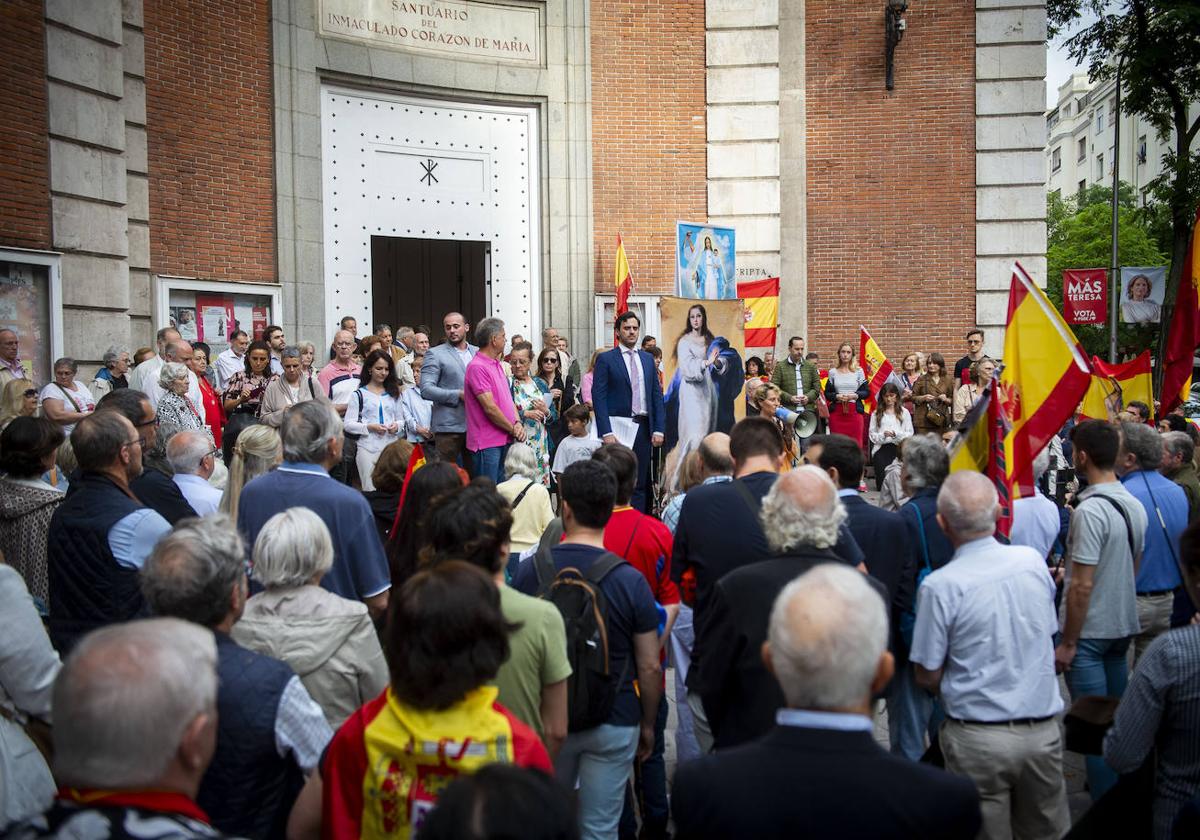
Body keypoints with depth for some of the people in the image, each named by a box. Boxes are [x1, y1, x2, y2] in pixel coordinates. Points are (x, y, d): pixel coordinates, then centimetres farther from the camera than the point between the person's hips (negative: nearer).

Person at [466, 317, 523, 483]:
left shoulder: (497, 365, 16)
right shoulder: (477, 367, -15)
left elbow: (508, 397, 17)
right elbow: (489, 408, -18)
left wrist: (518, 423, -1)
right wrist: (513, 429, -8)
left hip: (504, 440, 9)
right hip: (487, 443, -9)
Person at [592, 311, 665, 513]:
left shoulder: (648, 359, 14)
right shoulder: (605, 359, 0)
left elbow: (657, 395, 14)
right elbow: (598, 397, -6)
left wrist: (658, 429, 4)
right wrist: (606, 432, -14)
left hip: (643, 427, 4)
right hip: (618, 428, -4)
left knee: (641, 483, 6)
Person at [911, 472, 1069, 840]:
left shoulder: (939, 586, -17)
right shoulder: (1033, 560, -4)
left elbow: (928, 678, -10)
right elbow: (1049, 632, 12)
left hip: (979, 738, -4)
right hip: (1043, 730, 4)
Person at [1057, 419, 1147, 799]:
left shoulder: (1090, 510, -22)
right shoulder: (1135, 506, 5)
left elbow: (1082, 586, -22)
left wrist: (1067, 643, -15)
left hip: (1090, 631, -8)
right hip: (1123, 625, 8)